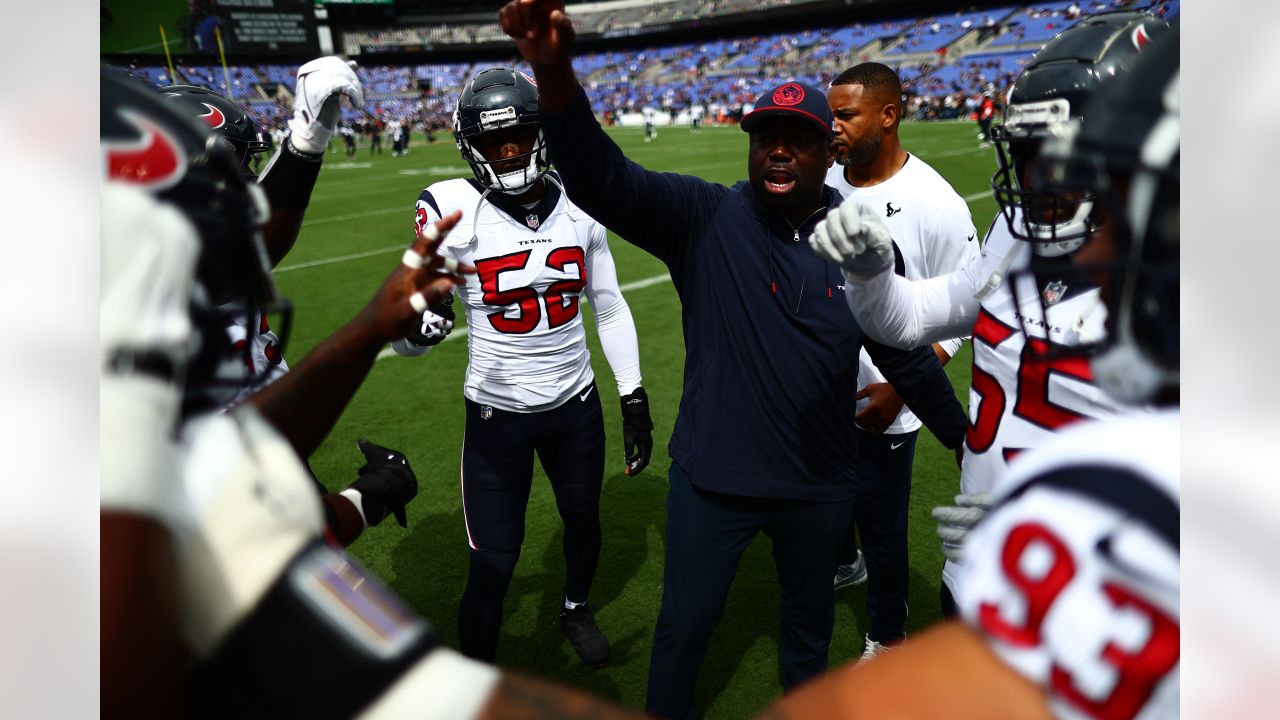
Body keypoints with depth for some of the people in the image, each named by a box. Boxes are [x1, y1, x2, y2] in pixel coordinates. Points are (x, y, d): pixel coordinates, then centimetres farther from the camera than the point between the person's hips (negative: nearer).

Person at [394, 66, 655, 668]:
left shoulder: (578, 205, -4)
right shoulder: (454, 208, -15)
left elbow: (610, 309, 5)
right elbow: (408, 333, -20)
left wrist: (635, 400, 4)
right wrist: (415, 327, -44)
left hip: (577, 404, 4)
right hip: (497, 414, -3)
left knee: (583, 519, 23)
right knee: (492, 566, 2)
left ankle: (575, 609, 56)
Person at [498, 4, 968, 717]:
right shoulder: (704, 219, -13)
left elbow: (908, 358, 5)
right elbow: (605, 181, -28)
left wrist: (972, 444, 10)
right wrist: (555, 72, -45)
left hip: (821, 486, 3)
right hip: (711, 477, -2)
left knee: (810, 624, 26)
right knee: (683, 628, 17)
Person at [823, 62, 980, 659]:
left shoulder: (935, 203, -16)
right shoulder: (822, 182, -2)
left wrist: (902, 387, -18)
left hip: (882, 406, -5)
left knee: (882, 529, 11)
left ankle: (888, 637, 36)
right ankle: (844, 565, 57)